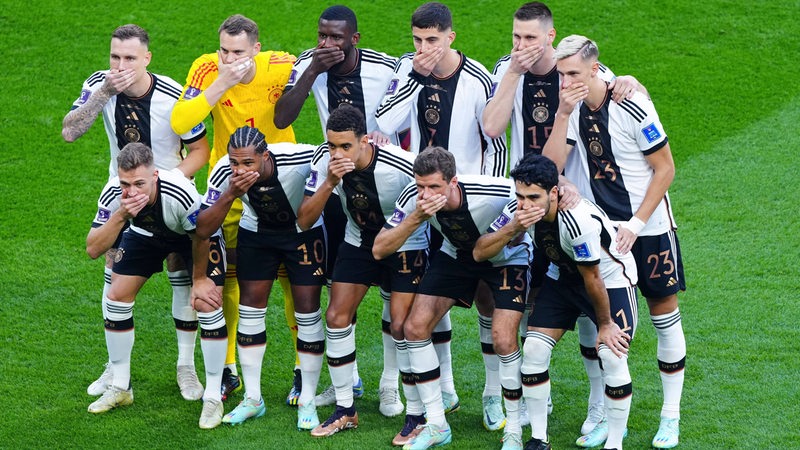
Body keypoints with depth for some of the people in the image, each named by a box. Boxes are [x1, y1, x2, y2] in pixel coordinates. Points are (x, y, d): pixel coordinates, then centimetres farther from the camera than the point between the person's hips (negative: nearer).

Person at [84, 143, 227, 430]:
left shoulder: (180, 193, -43)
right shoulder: (113, 194, -32)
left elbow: (201, 237, -23)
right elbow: (93, 249, -32)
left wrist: (199, 279, -9)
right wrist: (120, 216, -47)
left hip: (195, 232, -4)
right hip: (146, 233, 4)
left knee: (208, 303, -17)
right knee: (117, 297, -4)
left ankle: (213, 397, -4)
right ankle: (120, 388, 14)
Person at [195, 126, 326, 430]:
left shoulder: (299, 159, -36)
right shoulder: (224, 172, -28)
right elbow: (203, 229, -29)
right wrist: (230, 195, -40)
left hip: (304, 232, -2)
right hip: (256, 232, 3)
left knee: (307, 310, -6)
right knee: (251, 308, 0)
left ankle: (307, 402, 6)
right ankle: (252, 399, 12)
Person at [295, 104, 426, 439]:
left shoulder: (403, 166, -32)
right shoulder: (325, 160, -19)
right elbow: (305, 221, -19)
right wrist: (329, 183, -33)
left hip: (405, 246, -5)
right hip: (358, 243, 5)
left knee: (403, 327, -12)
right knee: (336, 318, -2)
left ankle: (417, 415, 3)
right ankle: (345, 410, 11)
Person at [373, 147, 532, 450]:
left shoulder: (494, 193, -38)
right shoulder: (414, 196, -27)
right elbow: (379, 250, -27)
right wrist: (417, 217, -39)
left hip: (507, 257, -4)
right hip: (457, 254, 4)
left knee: (503, 340, -18)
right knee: (415, 327, -5)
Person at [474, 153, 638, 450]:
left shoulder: (579, 219, -38)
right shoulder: (519, 211, -20)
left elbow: (592, 278, -26)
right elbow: (479, 253, -19)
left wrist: (605, 325, -14)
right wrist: (513, 228, -35)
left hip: (611, 277, -6)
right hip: (563, 277, 6)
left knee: (613, 357, -20)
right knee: (533, 350, -6)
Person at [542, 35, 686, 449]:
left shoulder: (632, 107, -18)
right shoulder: (571, 109, -4)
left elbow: (665, 168, -11)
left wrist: (636, 223, -15)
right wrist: (563, 115, -22)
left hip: (648, 227, -4)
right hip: (600, 228, 4)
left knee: (663, 311, 2)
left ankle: (670, 416, 11)